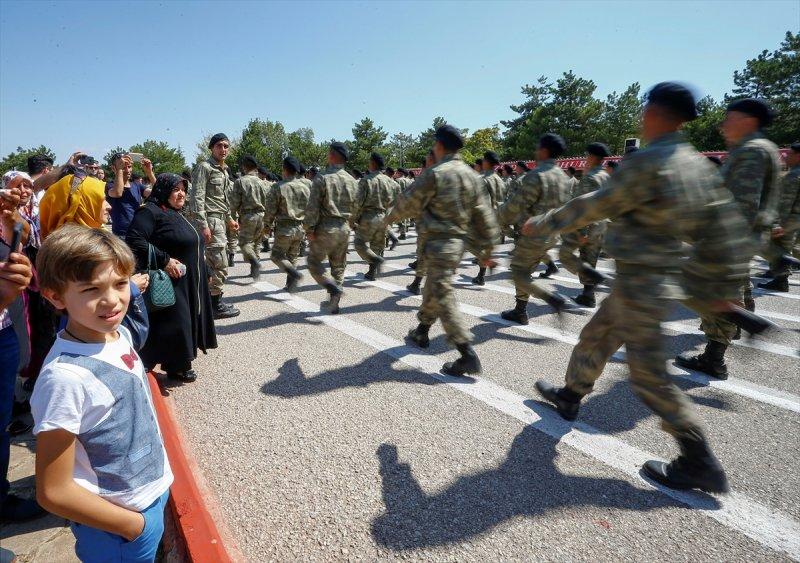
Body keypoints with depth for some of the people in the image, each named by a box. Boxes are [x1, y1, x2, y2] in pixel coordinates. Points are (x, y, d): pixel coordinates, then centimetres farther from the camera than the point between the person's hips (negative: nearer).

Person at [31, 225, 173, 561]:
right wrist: (137, 526, -14)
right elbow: (53, 493, -23)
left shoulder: (120, 334, -7)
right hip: (117, 528, -6)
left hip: (156, 492, 7)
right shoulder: (65, 376, -29)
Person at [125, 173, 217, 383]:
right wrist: (164, 260, -24)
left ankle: (179, 365, 24)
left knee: (185, 320, 13)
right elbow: (134, 240, -23)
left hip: (189, 284, 9)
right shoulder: (150, 212, -12)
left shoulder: (176, 214, 17)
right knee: (171, 323, -6)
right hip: (170, 283, -9)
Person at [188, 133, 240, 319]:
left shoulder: (224, 170, 18)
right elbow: (197, 198, -16)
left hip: (220, 220, 9)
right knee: (220, 264, -8)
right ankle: (216, 305, 1)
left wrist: (229, 219, 24)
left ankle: (213, 301, 22)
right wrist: (203, 225, -22)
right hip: (210, 220, -9)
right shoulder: (204, 168, -9)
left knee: (212, 263, 14)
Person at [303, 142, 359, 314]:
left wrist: (309, 229, -9)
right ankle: (334, 303, 19)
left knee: (314, 261, 9)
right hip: (344, 229, 5)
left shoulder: (322, 178, -10)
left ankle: (333, 287, -13)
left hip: (325, 227, -5)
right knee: (339, 266, 14)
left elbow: (313, 206, -14)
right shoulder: (352, 181, 5)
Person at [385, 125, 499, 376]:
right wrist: (485, 249, 13)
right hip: (459, 241, 8)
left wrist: (389, 218, 14)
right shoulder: (473, 176, 8)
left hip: (438, 243, -8)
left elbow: (408, 202, -4)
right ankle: (422, 332, 40)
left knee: (443, 298, -7)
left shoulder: (434, 173, -13)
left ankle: (468, 356, -10)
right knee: (433, 289, 23)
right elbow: (484, 217, 8)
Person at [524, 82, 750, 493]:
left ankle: (700, 466, 12)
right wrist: (717, 284, 15)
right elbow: (723, 225, 8)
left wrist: (543, 224, 1)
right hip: (663, 276, 9)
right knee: (595, 337, 23)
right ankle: (570, 396, 42)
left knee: (649, 375, 1)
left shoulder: (646, 163, -20)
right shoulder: (698, 165, 6)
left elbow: (593, 207, -12)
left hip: (638, 282, -9)